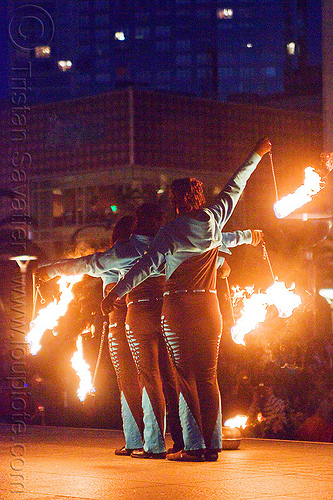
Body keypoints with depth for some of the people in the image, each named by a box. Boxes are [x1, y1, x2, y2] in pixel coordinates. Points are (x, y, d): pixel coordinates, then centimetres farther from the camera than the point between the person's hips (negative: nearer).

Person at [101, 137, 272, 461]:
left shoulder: (171, 231, -7)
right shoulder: (214, 219, 4)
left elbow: (147, 264, -15)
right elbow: (234, 187, 18)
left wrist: (117, 292, -16)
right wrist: (256, 155, 32)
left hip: (178, 307, -4)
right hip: (209, 305, 4)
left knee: (186, 378, -2)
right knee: (208, 377, 7)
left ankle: (194, 446, -6)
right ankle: (212, 445, 5)